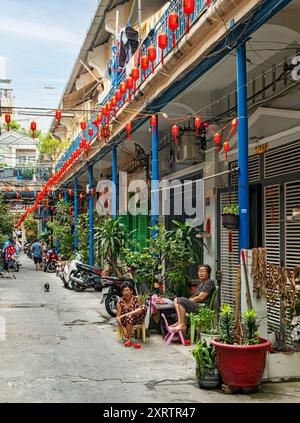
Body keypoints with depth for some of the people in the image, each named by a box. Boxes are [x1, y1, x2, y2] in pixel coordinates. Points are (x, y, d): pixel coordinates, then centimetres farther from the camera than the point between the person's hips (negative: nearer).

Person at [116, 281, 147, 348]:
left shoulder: (135, 299, -3)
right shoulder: (120, 302, -8)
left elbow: (142, 309, -10)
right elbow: (118, 317, -10)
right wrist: (124, 329, -25)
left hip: (136, 320, 1)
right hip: (125, 321, -1)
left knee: (144, 307, -24)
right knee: (130, 317, -39)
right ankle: (129, 340, -31)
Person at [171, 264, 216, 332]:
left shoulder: (209, 283, -10)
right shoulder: (200, 283, 23)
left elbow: (201, 297, -18)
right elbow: (195, 296, 22)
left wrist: (190, 300, -6)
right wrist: (189, 299, 1)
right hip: (196, 304, 11)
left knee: (181, 301, -25)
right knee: (176, 300, 8)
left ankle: (183, 325, -22)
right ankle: (179, 321, -9)